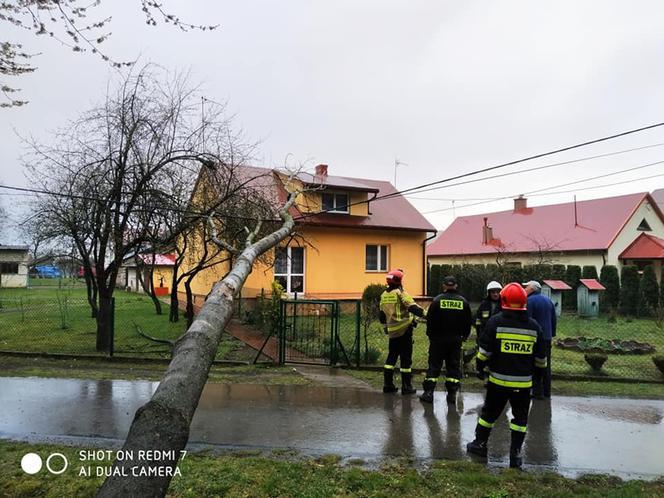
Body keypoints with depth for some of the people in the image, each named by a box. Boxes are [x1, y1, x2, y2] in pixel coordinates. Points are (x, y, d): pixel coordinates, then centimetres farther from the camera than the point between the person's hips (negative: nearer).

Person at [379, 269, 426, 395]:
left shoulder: (384, 295, 11)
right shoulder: (400, 293, -10)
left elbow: (382, 315, 18)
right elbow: (412, 307, -22)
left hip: (392, 331, 6)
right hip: (404, 330, -6)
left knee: (391, 357, 14)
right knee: (406, 358, 1)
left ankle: (388, 384, 16)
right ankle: (406, 387, 5)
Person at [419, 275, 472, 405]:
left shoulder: (438, 300, -9)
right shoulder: (463, 301, -1)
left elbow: (430, 319, -7)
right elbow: (469, 321, 5)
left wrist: (430, 335, 6)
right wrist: (464, 336, 17)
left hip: (438, 339, -2)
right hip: (456, 340, 2)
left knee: (434, 365, 5)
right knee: (454, 366, 11)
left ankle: (428, 392, 4)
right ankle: (452, 393, 11)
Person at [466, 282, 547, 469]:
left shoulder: (495, 322, -10)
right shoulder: (534, 326, 0)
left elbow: (485, 351, -8)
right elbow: (540, 358, 7)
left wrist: (480, 368, 6)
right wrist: (540, 370, 25)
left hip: (498, 379, -1)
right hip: (524, 381, 2)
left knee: (489, 412, 14)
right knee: (520, 417, 14)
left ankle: (480, 443, 26)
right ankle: (515, 453, 16)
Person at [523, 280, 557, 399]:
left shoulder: (530, 301, -12)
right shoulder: (548, 300, 13)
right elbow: (554, 319, 17)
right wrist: (552, 334, 22)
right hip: (547, 337, 8)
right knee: (546, 364, 15)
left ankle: (538, 392, -2)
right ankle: (546, 391, 21)